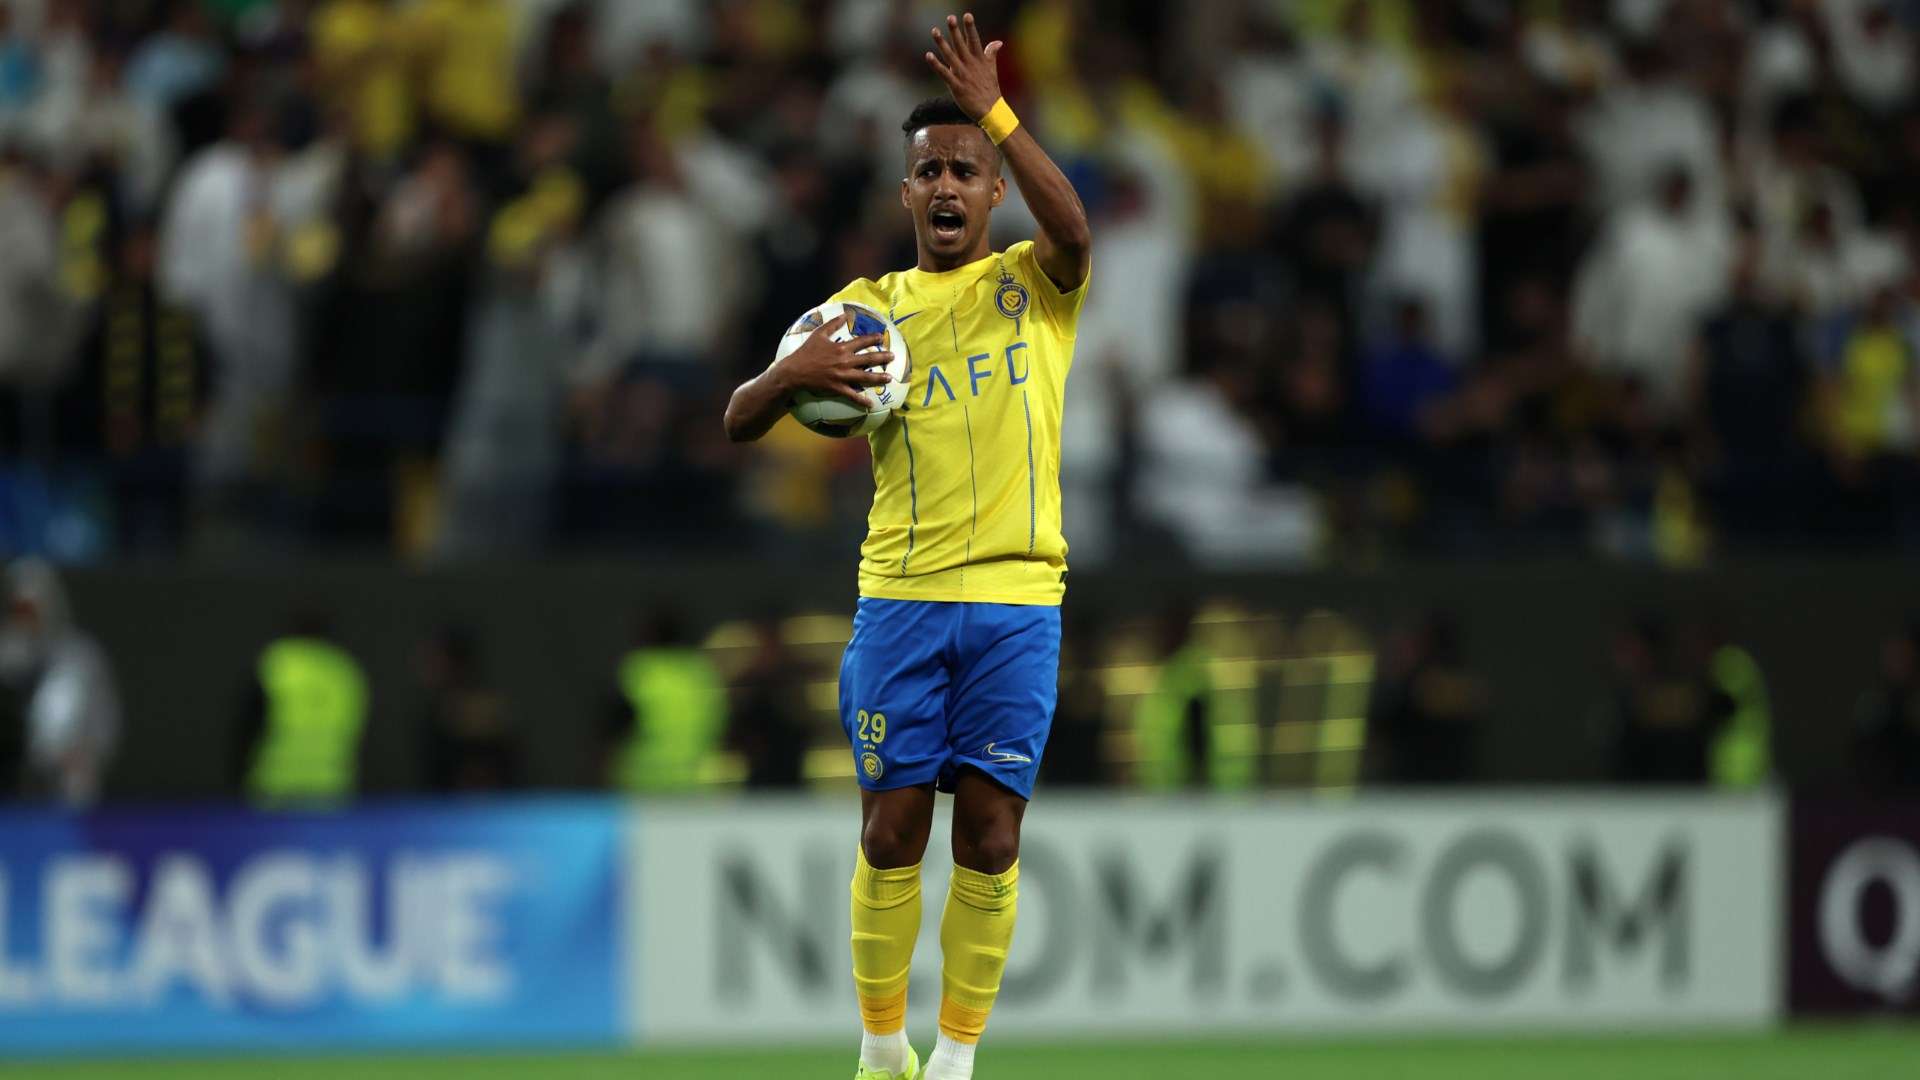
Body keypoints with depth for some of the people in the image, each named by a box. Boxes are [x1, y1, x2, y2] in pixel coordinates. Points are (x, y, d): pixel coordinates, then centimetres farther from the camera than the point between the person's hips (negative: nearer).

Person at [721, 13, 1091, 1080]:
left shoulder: (1031, 284, 6)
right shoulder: (870, 304, 11)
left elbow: (1073, 230, -20)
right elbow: (740, 422, 8)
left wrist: (995, 110, -29)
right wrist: (791, 374, -15)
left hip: (1017, 600, -1)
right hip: (900, 594, 1)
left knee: (990, 841, -1)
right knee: (892, 836, -1)